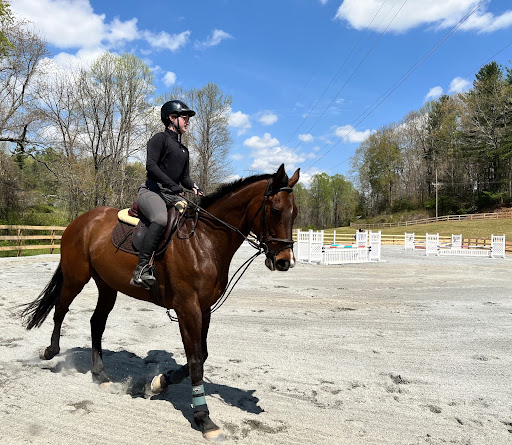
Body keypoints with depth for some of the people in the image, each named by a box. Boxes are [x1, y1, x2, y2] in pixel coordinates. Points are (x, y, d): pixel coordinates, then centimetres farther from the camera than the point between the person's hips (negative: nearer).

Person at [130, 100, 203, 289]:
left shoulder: (184, 150, 26)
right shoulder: (160, 138, 2)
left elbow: (184, 176, 23)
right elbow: (151, 165, -12)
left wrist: (193, 187, 0)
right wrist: (172, 185, -22)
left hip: (172, 195, 8)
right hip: (151, 190, -8)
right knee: (161, 219, -38)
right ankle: (141, 269, -39)